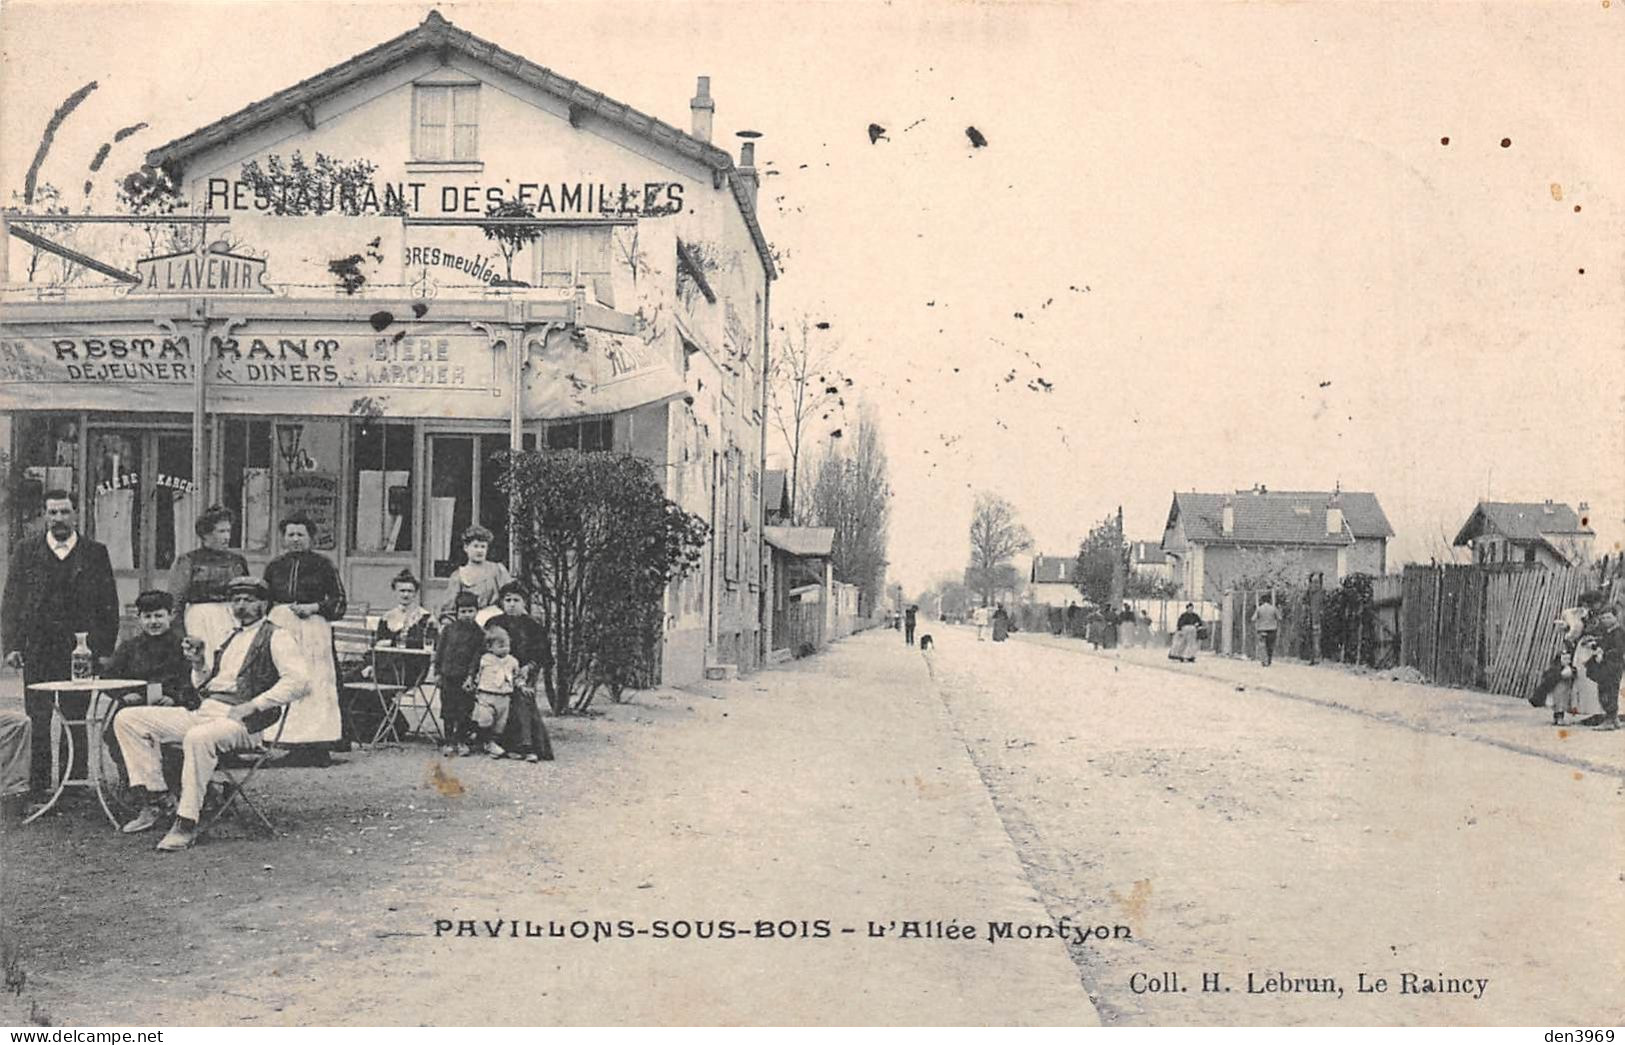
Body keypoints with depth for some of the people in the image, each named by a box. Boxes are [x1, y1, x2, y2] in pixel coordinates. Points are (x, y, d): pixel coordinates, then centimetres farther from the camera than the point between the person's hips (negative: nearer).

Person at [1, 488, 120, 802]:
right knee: (38, 721, 2)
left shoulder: (96, 553, 7)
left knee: (76, 720, 2)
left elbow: (109, 605, 6)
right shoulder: (26, 552, 9)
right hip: (36, 650, 1)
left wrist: (105, 649, -1)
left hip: (80, 648, -1)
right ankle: (38, 786, 8)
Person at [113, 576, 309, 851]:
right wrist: (198, 665, 9)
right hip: (203, 713, 8)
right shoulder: (231, 639, 25)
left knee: (197, 738, -40)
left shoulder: (276, 637, 2)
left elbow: (299, 682, -14)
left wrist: (251, 706, -18)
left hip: (242, 722, -8)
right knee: (127, 719, 0)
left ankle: (186, 824, -31)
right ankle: (155, 800, -5)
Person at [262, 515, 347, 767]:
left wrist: (314, 607, -9)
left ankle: (316, 745, -5)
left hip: (314, 627, -3)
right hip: (280, 627, 3)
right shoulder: (274, 566, 16)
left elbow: (339, 600, 5)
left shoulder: (322, 564, 6)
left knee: (315, 684, -7)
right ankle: (290, 745, -1)